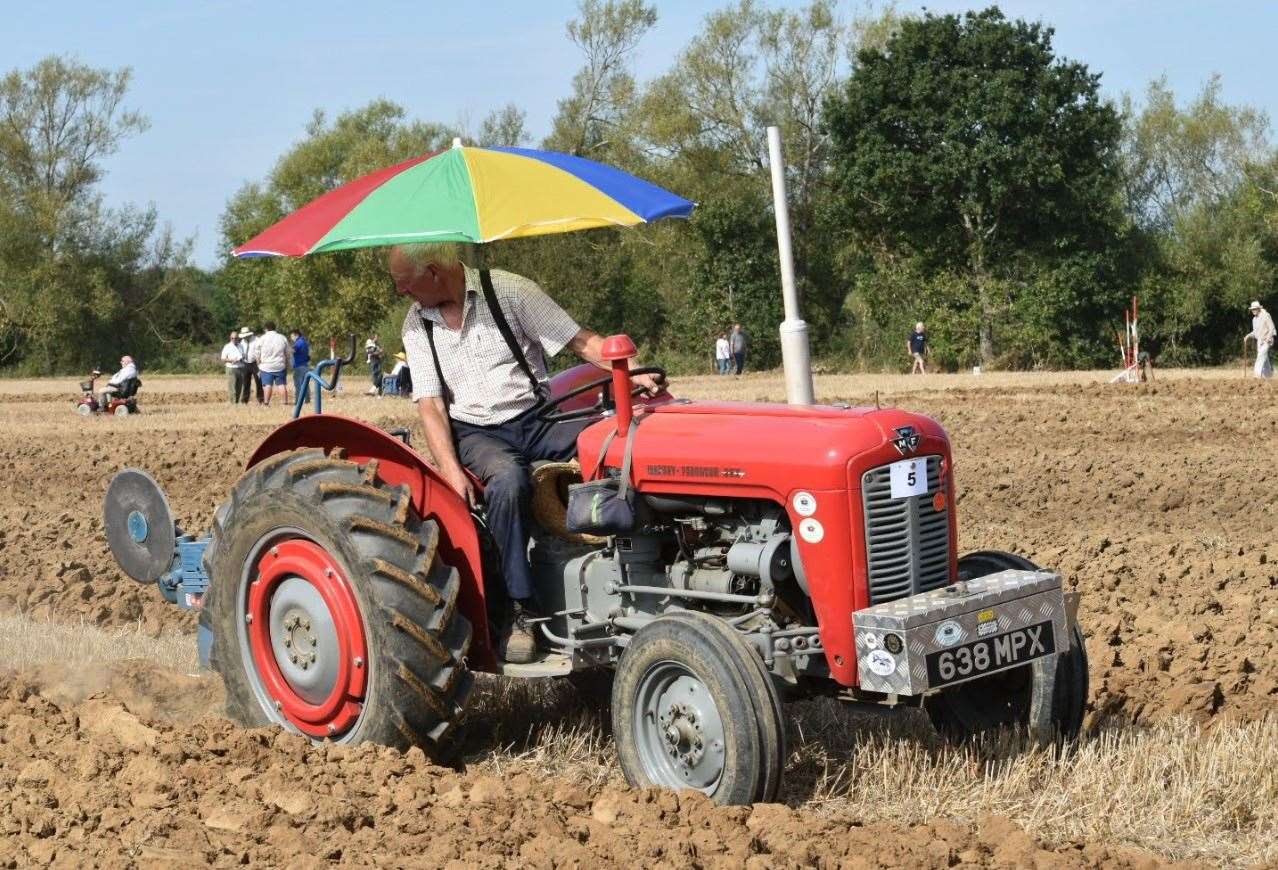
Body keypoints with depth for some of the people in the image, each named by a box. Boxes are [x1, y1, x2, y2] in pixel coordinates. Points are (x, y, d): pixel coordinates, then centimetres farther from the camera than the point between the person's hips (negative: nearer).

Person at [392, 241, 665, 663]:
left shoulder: (507, 290, -4)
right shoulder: (417, 325, 6)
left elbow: (581, 341, -7)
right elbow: (430, 405, 0)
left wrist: (632, 374, -24)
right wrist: (451, 470, -16)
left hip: (534, 416, 0)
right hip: (474, 431, 0)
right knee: (507, 478, -36)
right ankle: (519, 609, -30)